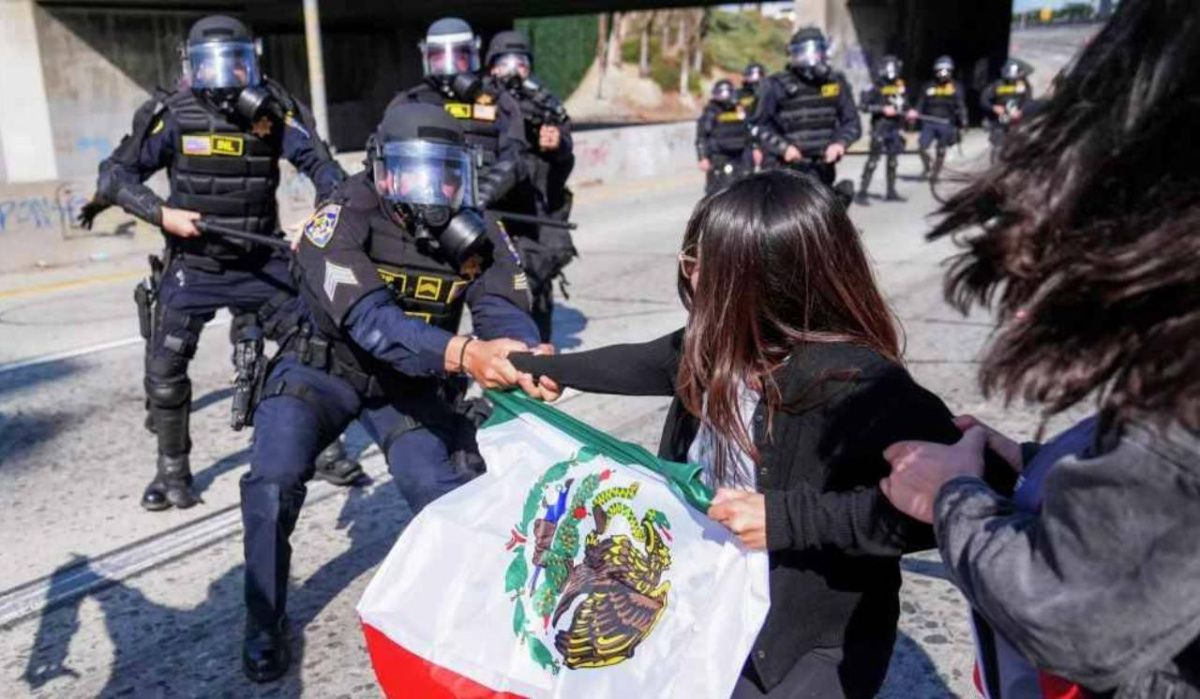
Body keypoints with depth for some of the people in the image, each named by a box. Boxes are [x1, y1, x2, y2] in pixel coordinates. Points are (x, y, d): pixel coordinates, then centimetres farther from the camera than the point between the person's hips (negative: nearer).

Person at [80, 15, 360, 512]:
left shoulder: (273, 111, -6)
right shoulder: (174, 116, -9)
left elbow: (319, 162, -8)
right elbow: (117, 173, -5)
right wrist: (162, 213, -19)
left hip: (261, 262, 1)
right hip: (193, 265, -1)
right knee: (165, 367, -1)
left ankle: (324, 447, 19)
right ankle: (172, 470, 19)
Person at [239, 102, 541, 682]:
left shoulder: (475, 234, -13)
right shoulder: (345, 217, -26)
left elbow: (505, 309, -25)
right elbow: (368, 318, -39)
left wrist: (527, 356, -50)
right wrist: (463, 353, -55)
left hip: (412, 380, 3)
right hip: (323, 366, -2)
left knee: (442, 493, -13)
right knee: (274, 482, -20)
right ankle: (265, 620, 6)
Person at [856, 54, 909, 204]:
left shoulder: (901, 86, 10)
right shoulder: (877, 87, -8)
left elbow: (904, 105, 20)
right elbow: (864, 106, -14)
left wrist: (908, 112, 0)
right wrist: (883, 109, -21)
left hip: (895, 127, 7)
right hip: (880, 126, -7)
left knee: (893, 160, 12)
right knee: (874, 159, -10)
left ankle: (891, 192, 22)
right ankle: (862, 192, -8)